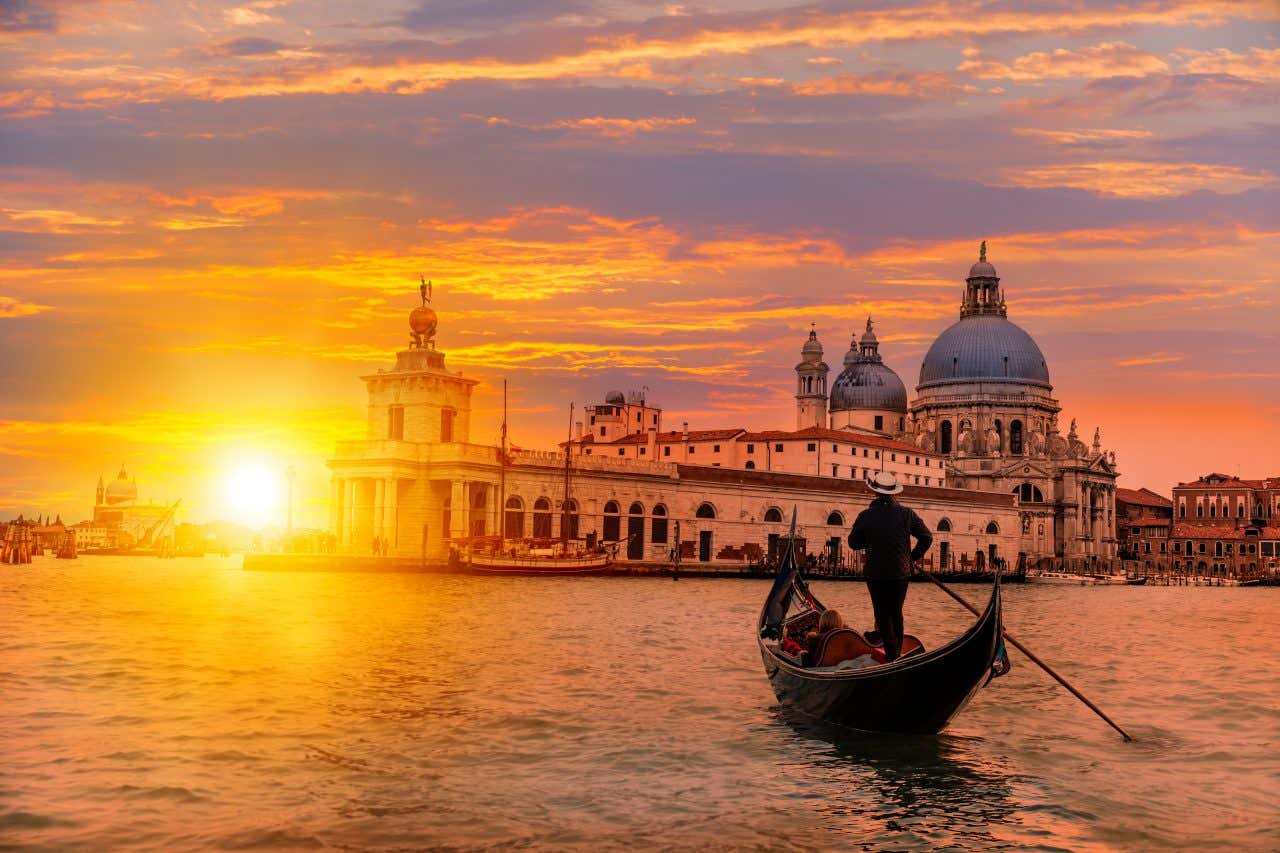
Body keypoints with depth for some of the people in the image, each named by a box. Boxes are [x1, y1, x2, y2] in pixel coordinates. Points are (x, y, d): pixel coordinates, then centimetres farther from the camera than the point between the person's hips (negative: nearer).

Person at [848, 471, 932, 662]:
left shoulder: (866, 516, -9)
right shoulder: (907, 514, -5)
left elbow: (853, 543, 0)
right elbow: (927, 537, -3)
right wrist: (913, 556, 9)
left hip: (876, 574, -2)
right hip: (901, 573, 2)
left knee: (883, 615, 6)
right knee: (896, 613, 17)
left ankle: (891, 653, -2)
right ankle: (897, 651, 20)